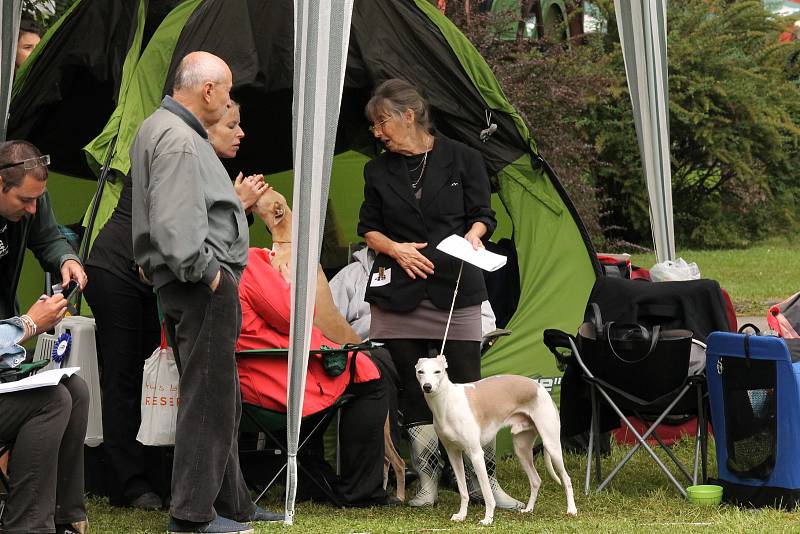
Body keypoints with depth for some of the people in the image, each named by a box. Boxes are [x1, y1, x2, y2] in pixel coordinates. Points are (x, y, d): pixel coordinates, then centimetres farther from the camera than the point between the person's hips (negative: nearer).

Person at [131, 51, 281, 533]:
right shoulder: (177, 139, -17)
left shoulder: (161, 128, 18)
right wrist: (206, 271, -19)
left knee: (222, 398, 17)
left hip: (199, 283, 11)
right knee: (209, 397, -7)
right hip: (205, 286, -11)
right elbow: (175, 221, -25)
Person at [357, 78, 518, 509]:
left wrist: (472, 237, -16)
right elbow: (368, 228, 12)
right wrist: (396, 249, -6)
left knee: (466, 385, -3)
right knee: (412, 389, 3)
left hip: (455, 286, -2)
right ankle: (427, 480, 11)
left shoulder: (463, 159, 2)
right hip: (397, 294, 3)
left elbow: (482, 215, 5)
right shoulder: (378, 171, 9)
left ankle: (483, 478, 6)